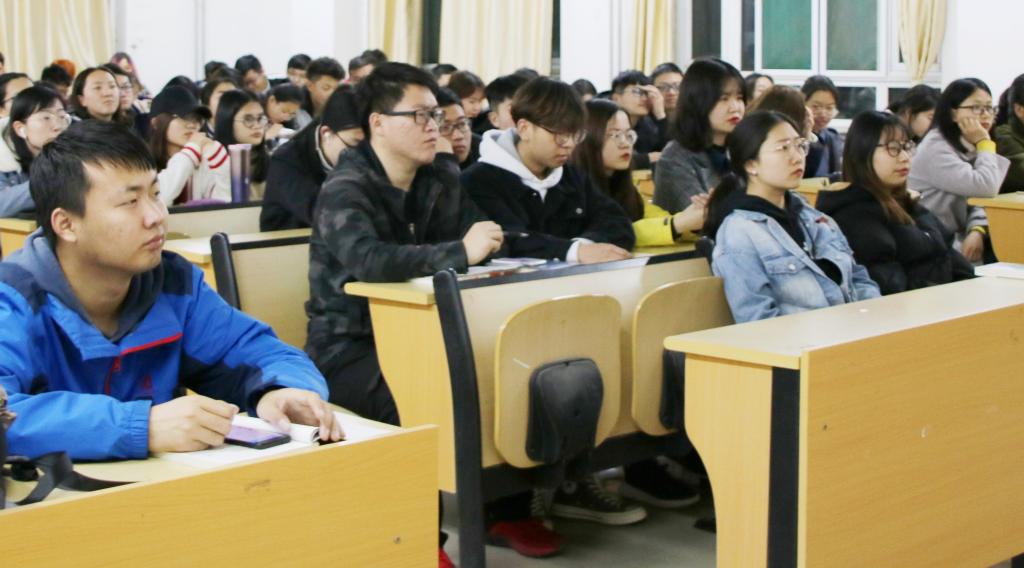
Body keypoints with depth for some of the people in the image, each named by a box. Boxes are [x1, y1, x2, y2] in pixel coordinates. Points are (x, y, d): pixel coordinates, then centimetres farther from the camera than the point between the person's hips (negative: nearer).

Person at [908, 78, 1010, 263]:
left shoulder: (966, 147, 12)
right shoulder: (936, 149, -16)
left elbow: (978, 202, 7)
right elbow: (986, 188, -25)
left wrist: (977, 231, -14)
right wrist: (985, 144, -12)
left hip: (955, 239, 8)